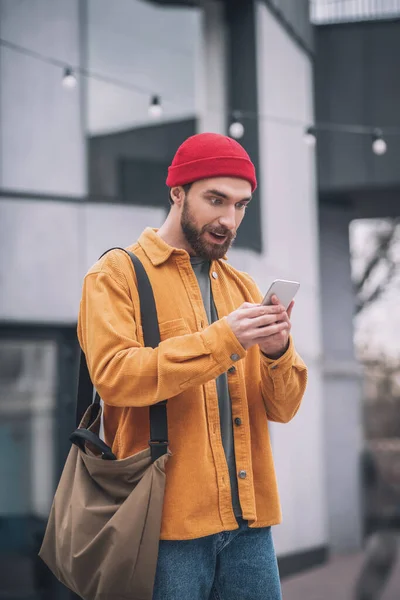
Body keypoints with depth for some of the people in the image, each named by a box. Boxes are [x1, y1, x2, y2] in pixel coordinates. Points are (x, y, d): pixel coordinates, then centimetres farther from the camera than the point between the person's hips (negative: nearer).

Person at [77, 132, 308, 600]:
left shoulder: (243, 287, 15)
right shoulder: (117, 273, 0)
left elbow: (283, 408, 9)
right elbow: (112, 375, -15)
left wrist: (277, 352, -12)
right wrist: (221, 339, -20)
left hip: (248, 517, 5)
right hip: (169, 523, -5)